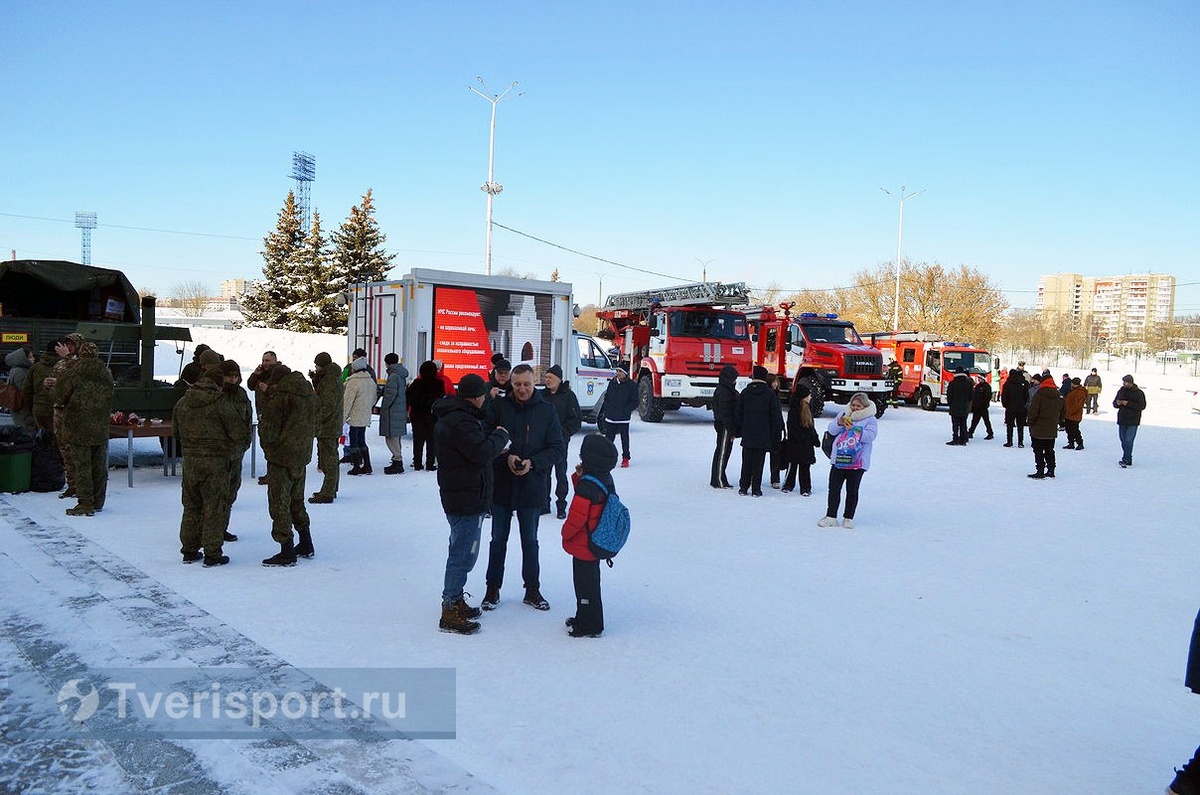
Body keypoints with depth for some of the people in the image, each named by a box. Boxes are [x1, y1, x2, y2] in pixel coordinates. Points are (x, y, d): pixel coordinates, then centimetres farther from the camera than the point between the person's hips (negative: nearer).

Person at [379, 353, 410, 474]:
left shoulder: (393, 376, -16)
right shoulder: (401, 376, 13)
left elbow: (391, 394, -22)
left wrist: (383, 407, -11)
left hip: (392, 413, -10)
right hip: (401, 411, 10)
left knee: (391, 437, -6)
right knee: (395, 438, 16)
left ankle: (397, 461, -7)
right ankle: (398, 461, 21)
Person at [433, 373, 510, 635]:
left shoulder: (451, 415, 12)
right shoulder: (460, 421, -23)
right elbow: (481, 452, -26)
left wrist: (493, 442, 4)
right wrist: (501, 436, -10)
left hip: (457, 495, 11)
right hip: (467, 498, -11)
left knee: (461, 550, 22)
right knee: (464, 553, -4)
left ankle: (455, 600, 34)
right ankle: (450, 612, 3)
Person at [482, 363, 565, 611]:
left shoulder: (547, 411, -3)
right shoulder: (498, 406, -4)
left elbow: (558, 448, -4)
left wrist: (532, 463, -17)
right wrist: (506, 456, -20)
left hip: (532, 486, 0)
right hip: (501, 485, 0)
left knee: (530, 541, 14)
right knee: (498, 539, 13)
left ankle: (532, 590, 27)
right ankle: (493, 588, 26)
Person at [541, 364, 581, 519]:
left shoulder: (568, 395, -4)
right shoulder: (543, 395, 8)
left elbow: (576, 420, -5)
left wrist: (562, 433, -13)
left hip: (561, 441, -4)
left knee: (560, 473, 1)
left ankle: (561, 506, 9)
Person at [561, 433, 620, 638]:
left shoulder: (587, 485, -27)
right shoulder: (605, 478, 3)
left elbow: (577, 516, -24)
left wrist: (566, 532, -6)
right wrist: (579, 476, -1)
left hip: (584, 546, -10)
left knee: (585, 584, 3)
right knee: (589, 581, 22)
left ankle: (589, 625, 14)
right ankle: (584, 617, 37)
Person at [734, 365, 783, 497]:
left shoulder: (745, 392, 0)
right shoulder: (770, 394, -5)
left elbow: (738, 413, 4)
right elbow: (776, 416, -2)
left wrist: (740, 429, 14)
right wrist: (776, 434, 6)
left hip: (747, 435, 2)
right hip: (763, 436, -2)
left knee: (746, 462, 8)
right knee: (758, 462, 2)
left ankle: (743, 487, 10)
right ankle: (756, 489, 3)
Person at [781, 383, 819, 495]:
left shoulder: (807, 408, 12)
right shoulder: (794, 409, -13)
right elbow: (792, 427, -17)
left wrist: (815, 439, 18)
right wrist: (801, 437, -19)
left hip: (807, 444, 7)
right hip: (795, 443, -7)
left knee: (805, 467, 9)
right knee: (792, 465, 4)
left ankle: (805, 488, 14)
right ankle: (788, 485, 18)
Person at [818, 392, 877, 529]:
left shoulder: (870, 420, -1)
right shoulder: (843, 414, 9)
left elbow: (870, 436, -15)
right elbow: (831, 430, 6)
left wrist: (853, 429, -23)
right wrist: (839, 423, -14)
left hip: (857, 462, -3)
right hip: (838, 459, 3)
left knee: (852, 491, 6)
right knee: (834, 489, 4)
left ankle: (848, 518, 18)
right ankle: (831, 516, 12)